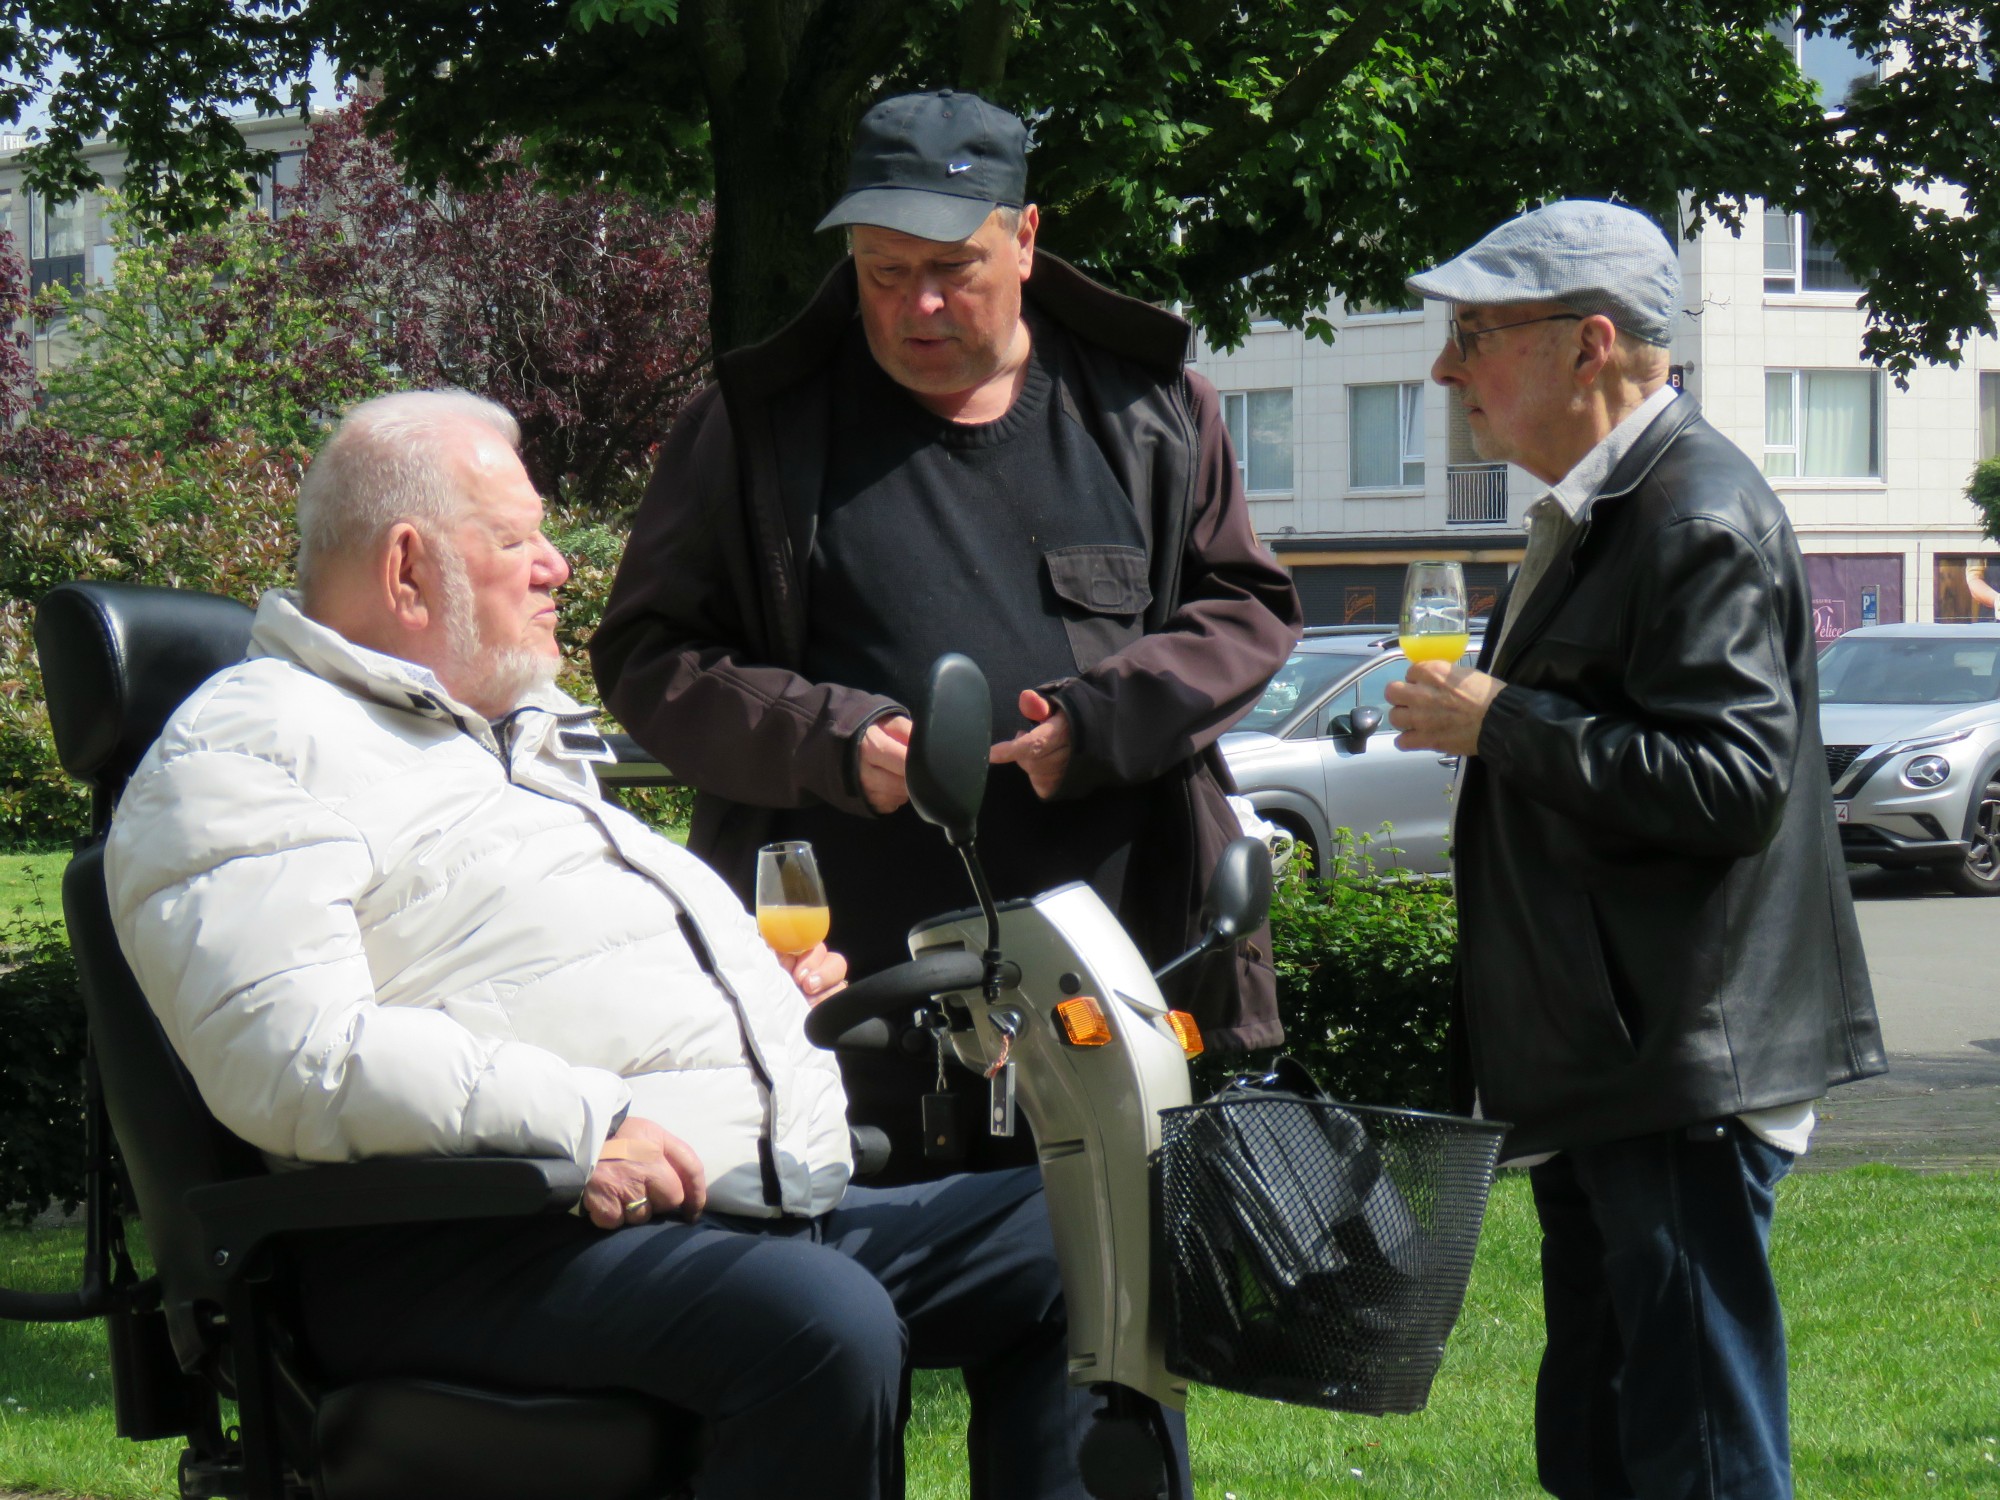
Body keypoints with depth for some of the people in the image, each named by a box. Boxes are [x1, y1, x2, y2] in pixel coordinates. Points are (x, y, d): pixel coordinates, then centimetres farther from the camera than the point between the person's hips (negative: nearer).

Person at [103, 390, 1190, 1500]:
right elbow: (290, 1057, -18)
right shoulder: (250, 751, -2)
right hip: (501, 1244, -10)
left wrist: (767, 986, 22)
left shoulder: (522, 737, 30)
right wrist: (576, 1123, -24)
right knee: (824, 1328, -36)